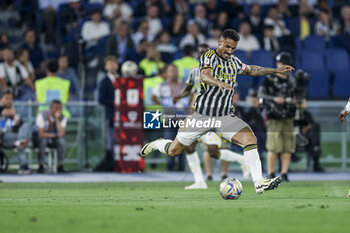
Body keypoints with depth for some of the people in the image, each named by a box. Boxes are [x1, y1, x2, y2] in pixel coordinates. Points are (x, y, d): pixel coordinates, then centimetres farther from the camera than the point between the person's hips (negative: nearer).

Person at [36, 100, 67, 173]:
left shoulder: (63, 118, -10)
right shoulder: (42, 115, -18)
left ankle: (60, 165, -21)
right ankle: (41, 165, -25)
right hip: (44, 139, -2)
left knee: (62, 141, -32)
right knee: (42, 140, -37)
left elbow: (61, 134, -25)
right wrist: (54, 135, -18)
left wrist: (57, 119, -29)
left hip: (55, 141, 2)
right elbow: (41, 134, -24)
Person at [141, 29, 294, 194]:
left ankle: (259, 183, -24)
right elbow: (205, 76, -30)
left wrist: (276, 71, 28)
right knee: (174, 151, 6)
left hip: (224, 117, 5)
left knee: (250, 139, -21)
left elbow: (251, 70, 31)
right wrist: (219, 83, -50)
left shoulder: (233, 62, 12)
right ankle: (156, 144, 42)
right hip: (201, 115, -5)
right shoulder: (209, 57, -10)